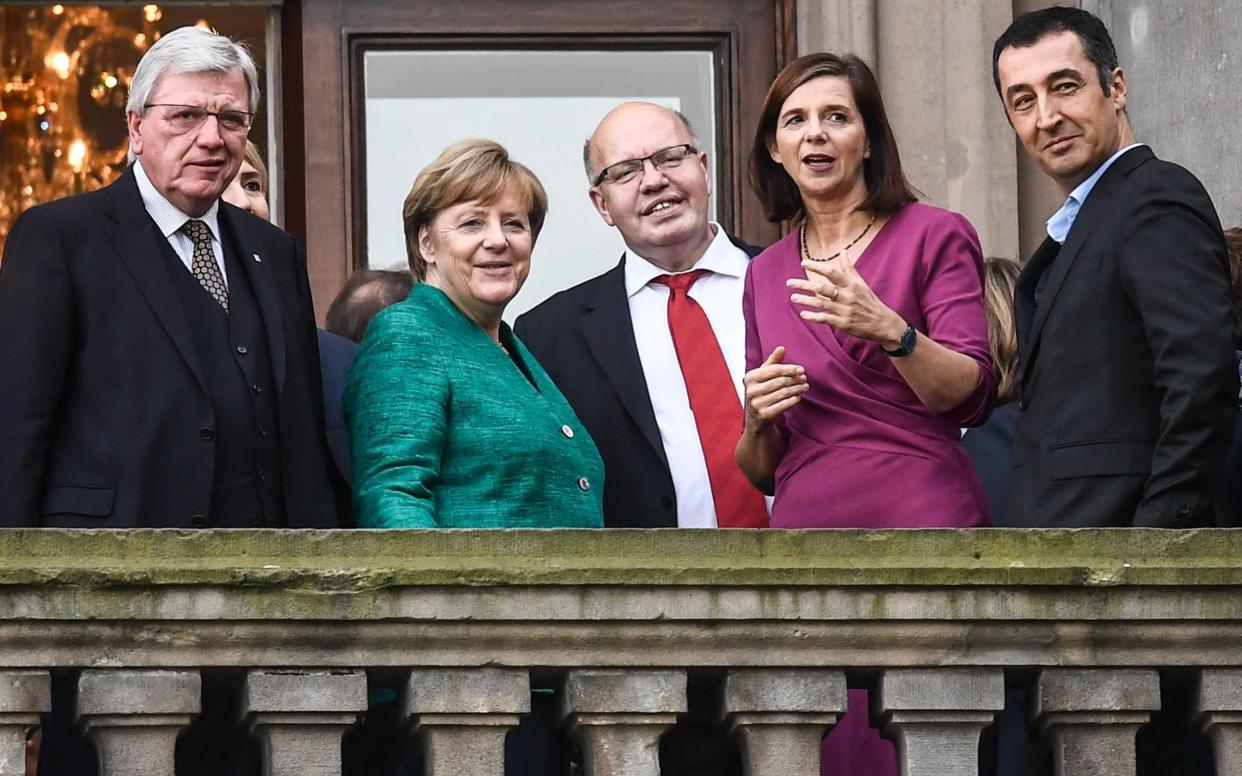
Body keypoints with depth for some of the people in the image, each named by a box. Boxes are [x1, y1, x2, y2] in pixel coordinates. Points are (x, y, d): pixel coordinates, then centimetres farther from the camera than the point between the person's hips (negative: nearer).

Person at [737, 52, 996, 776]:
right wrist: (758, 421, -2)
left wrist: (888, 331, -23)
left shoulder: (935, 235, 4)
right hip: (806, 538, 4)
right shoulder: (766, 273, 17)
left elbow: (972, 395, -7)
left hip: (921, 526, -4)